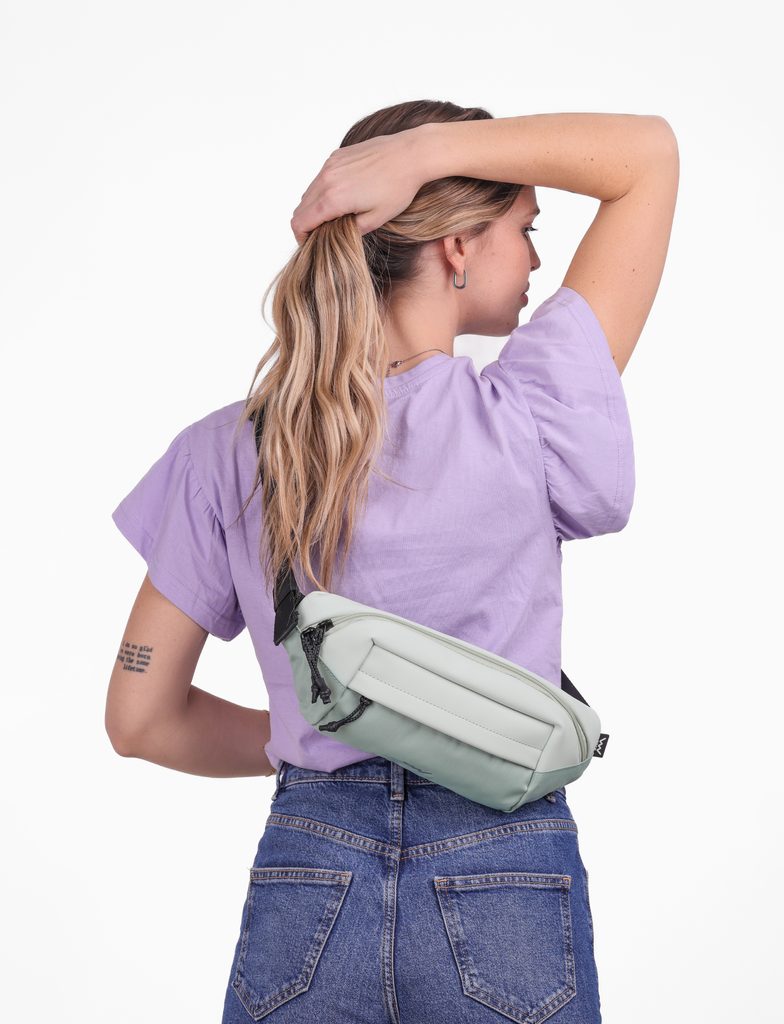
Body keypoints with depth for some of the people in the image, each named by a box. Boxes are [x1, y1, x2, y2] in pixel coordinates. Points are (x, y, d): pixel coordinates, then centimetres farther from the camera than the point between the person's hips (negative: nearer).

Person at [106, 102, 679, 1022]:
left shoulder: (227, 453, -4)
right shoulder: (523, 424, -12)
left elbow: (139, 719, 2)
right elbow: (649, 150, -3)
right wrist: (422, 147, -11)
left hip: (303, 893, 3)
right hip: (506, 900, -2)